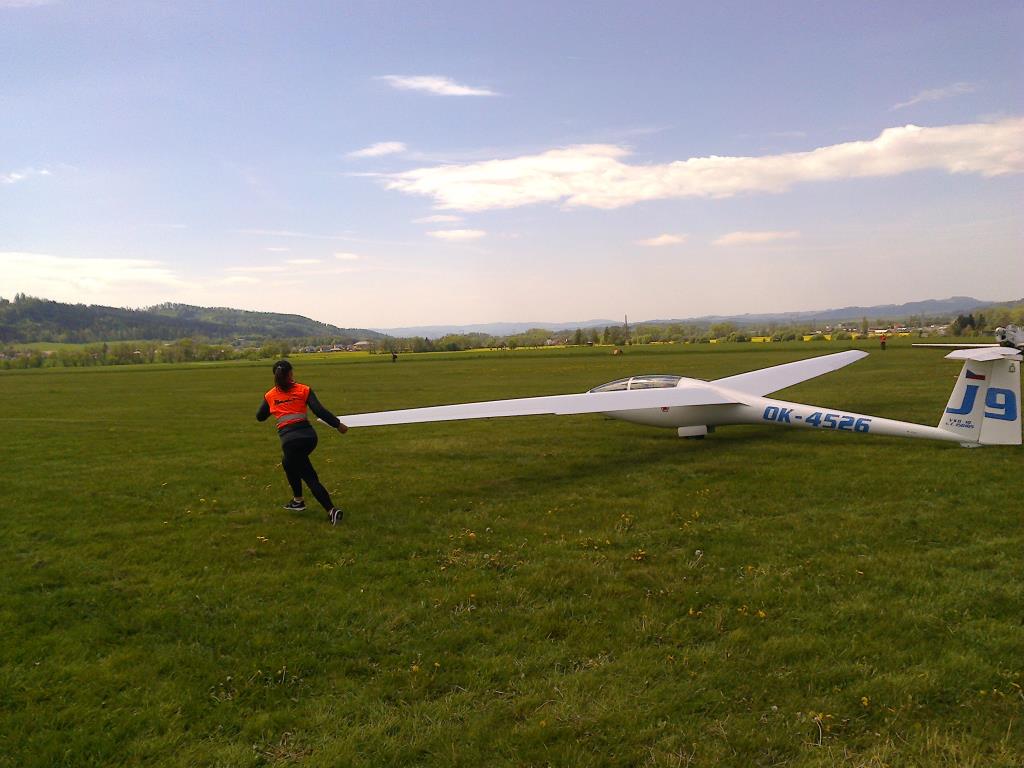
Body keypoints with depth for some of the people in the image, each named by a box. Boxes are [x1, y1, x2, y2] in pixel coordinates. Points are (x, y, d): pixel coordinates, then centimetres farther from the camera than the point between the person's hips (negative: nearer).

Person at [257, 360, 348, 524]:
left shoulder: (270, 396, 8)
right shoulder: (303, 390, 4)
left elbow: (260, 417, 22)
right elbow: (319, 410, -6)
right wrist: (337, 424, 0)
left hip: (290, 440, -3)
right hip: (309, 435, 3)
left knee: (310, 478, 3)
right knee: (288, 463, 30)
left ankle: (332, 510, -7)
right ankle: (298, 500, 34)